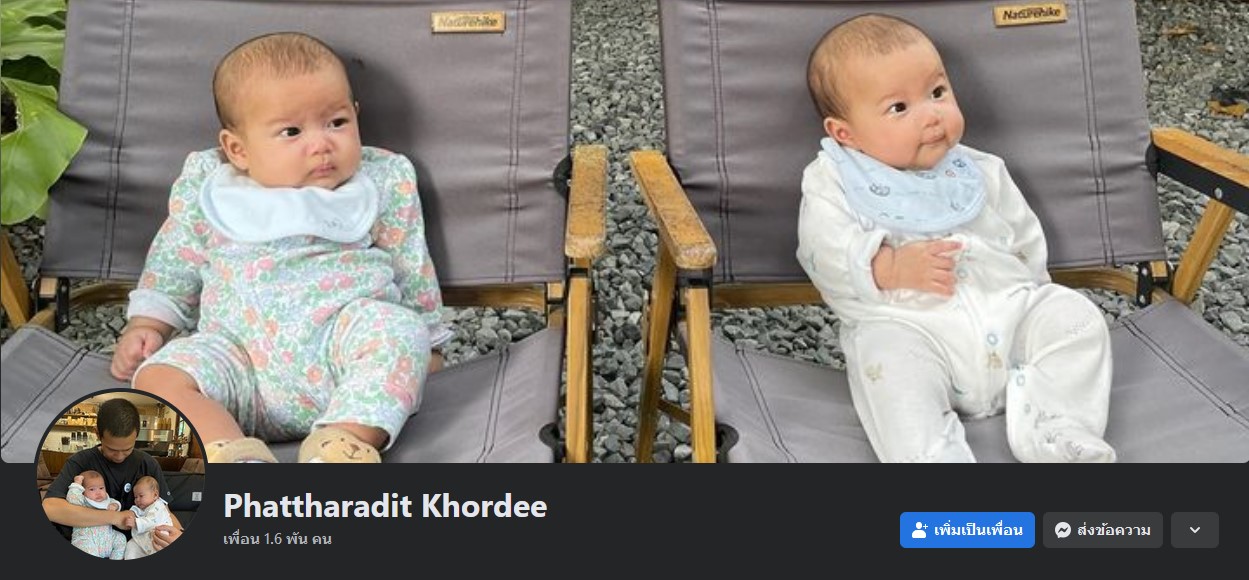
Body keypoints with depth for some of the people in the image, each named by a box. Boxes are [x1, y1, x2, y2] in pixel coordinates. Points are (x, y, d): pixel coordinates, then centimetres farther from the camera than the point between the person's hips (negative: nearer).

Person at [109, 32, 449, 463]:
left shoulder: (381, 185, 7)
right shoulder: (208, 193, 11)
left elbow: (414, 269, 15)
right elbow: (172, 268, 23)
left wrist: (424, 343, 18)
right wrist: (146, 326, 17)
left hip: (344, 342, -2)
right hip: (239, 348, 2)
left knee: (400, 328, -31)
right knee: (157, 376, -20)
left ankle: (345, 444, -43)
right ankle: (234, 456, -39)